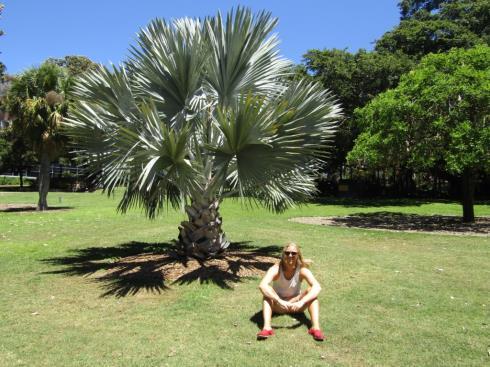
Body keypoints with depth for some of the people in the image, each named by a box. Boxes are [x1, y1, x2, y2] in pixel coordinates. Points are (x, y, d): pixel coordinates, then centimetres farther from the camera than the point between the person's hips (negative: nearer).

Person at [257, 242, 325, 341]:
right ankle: (267, 327, -46)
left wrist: (301, 302, -47)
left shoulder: (302, 270, -18)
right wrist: (279, 301, -51)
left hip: (296, 305, 1)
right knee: (267, 293, -31)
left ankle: (316, 327, -37)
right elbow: (262, 285, -39)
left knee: (312, 292, -26)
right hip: (278, 305, -1)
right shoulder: (276, 269, -21)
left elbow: (317, 287, -33)